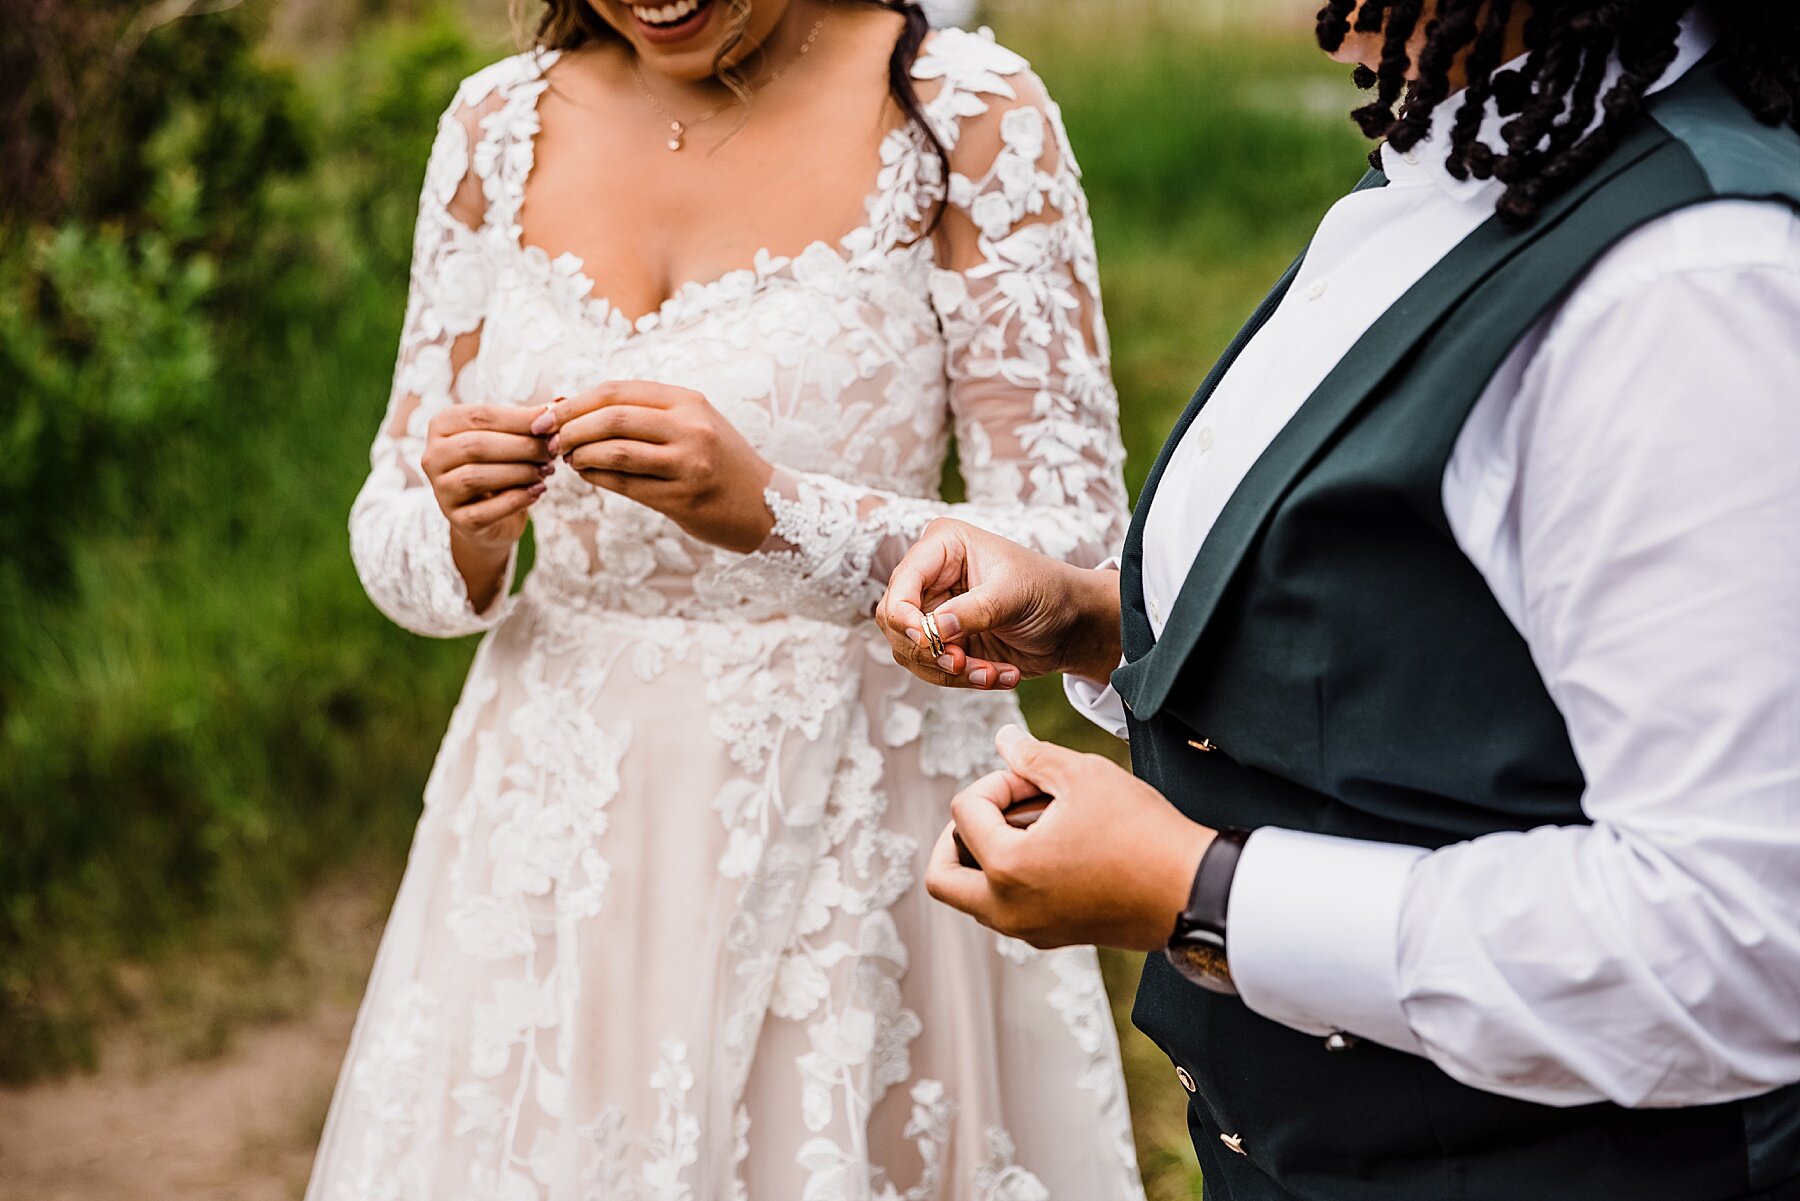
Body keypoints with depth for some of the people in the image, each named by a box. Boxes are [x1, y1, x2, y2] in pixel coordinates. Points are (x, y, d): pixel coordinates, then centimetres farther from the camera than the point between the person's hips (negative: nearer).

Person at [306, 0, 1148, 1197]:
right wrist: (461, 533, -16)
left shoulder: (966, 113, -9)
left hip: (851, 830, -3)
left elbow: (1074, 554, -13)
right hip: (555, 820, 4)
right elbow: (398, 555, 7)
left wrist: (770, 510, -27)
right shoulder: (499, 122, 3)